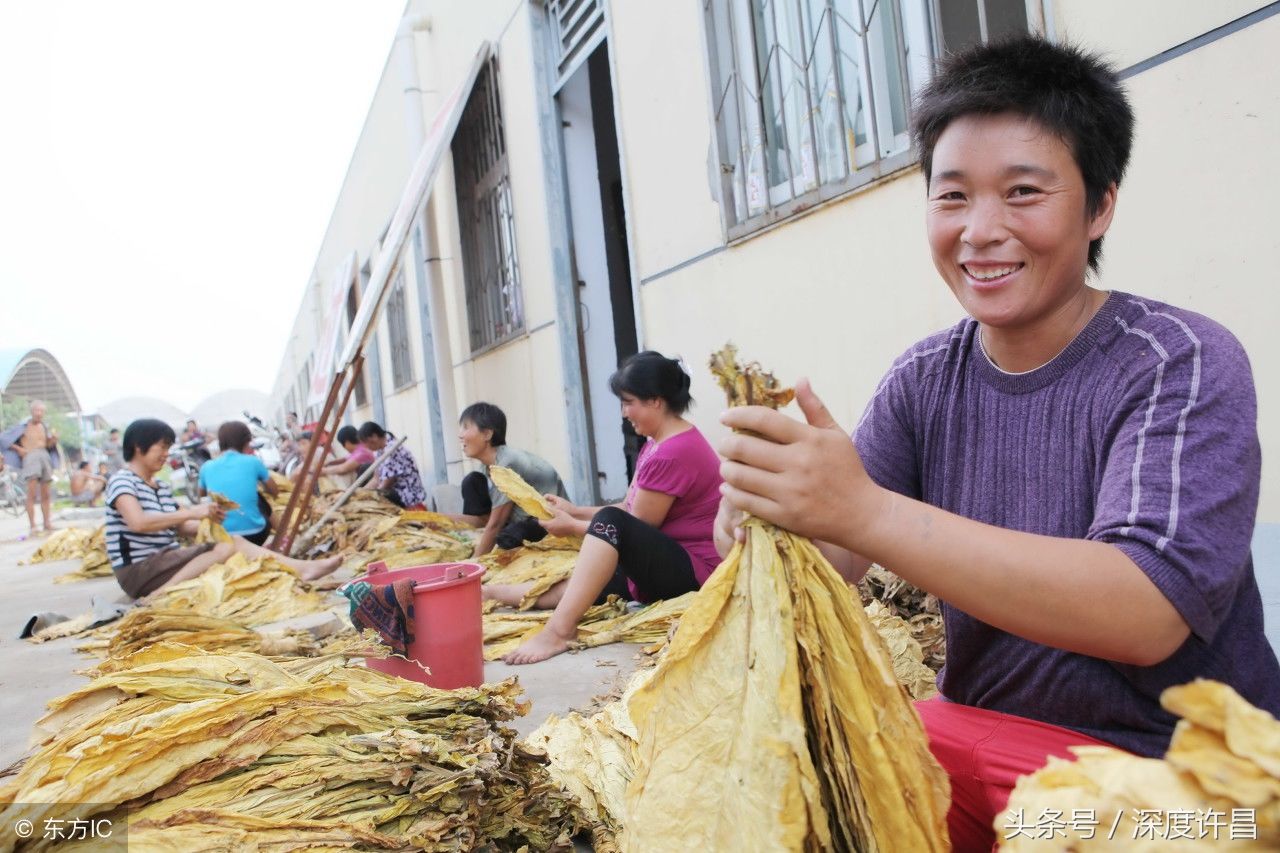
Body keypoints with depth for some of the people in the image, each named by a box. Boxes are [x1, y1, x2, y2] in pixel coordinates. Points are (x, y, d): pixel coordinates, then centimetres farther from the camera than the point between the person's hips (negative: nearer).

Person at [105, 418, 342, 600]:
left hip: (165, 562, 8)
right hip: (137, 571, -7)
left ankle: (301, 568, -23)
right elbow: (138, 522, -26)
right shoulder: (121, 481, -8)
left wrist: (208, 520, -8)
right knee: (226, 548, -24)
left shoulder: (161, 486, 18)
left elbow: (182, 527, 12)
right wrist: (191, 512, -26)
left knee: (234, 541, -13)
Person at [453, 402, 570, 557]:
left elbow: (495, 524, -21)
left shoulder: (507, 463, -25)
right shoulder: (492, 463, 0)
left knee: (506, 539, -38)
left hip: (554, 524, -9)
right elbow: (486, 518, 0)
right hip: (525, 519, 9)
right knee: (472, 482, 2)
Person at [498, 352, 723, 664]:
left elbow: (630, 526, -14)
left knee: (611, 522, -31)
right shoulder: (657, 443, 14)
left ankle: (558, 631, -36)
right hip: (665, 563, 10)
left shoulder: (671, 453, -20)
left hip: (694, 571, -10)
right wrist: (575, 511, 1)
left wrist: (573, 526, -4)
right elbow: (630, 511, 11)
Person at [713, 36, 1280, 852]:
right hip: (974, 732, 4)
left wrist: (864, 510, -38)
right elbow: (825, 562, -6)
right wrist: (760, 515, -29)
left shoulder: (1183, 364, -14)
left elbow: (1147, 615, -28)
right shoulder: (923, 380, 0)